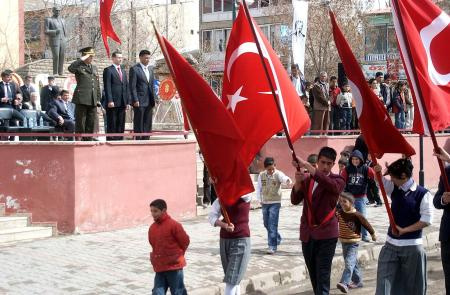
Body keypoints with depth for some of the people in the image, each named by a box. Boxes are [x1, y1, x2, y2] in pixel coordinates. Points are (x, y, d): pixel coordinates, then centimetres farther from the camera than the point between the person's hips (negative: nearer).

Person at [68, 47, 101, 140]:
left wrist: (98, 99, 16)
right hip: (82, 99, -6)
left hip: (93, 100, 6)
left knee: (91, 123, 6)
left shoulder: (94, 68, 21)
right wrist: (82, 59, -18)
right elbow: (70, 68, -24)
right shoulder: (79, 67, 1)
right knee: (80, 123, -4)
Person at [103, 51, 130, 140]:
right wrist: (110, 101, -17)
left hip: (122, 103, 7)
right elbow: (107, 87, -9)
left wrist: (128, 102, 11)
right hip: (113, 103, -6)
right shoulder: (108, 70, -1)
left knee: (121, 126, 5)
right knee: (112, 125, -5)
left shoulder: (123, 71, 22)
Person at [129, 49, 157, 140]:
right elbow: (132, 87, -11)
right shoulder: (134, 69, -7)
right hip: (140, 101, -7)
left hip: (149, 101, 7)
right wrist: (135, 100, -17)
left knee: (148, 124, 7)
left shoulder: (150, 68, 14)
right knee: (138, 124, -2)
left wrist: (154, 99, 11)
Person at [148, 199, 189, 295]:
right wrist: (156, 257, 11)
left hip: (174, 266, -6)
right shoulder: (152, 228, 6)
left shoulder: (174, 225, -13)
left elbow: (185, 241, -7)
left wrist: (177, 256, 2)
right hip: (159, 269, 6)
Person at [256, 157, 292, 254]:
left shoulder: (278, 174, -11)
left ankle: (272, 246, -8)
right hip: (265, 203, 5)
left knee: (272, 225, -11)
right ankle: (277, 238, 38)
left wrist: (288, 180, -55)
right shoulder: (261, 175, 1)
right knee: (266, 224, 15)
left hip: (275, 203, -5)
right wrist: (259, 199, 7)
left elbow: (284, 179, -32)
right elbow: (259, 188, 12)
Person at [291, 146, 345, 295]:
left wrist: (307, 165, -34)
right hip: (307, 233, 4)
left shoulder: (338, 180, -3)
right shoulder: (307, 178, 9)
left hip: (326, 233, -4)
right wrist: (298, 181, -18)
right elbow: (295, 200, 1)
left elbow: (331, 185, -27)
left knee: (323, 274, -11)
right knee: (313, 274, 13)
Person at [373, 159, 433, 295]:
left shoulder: (423, 194, -12)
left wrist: (404, 230, -14)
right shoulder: (394, 189, 3)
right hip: (391, 244, 5)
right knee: (383, 281, -1)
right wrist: (378, 172, -14)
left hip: (412, 246, -5)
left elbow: (426, 220, -15)